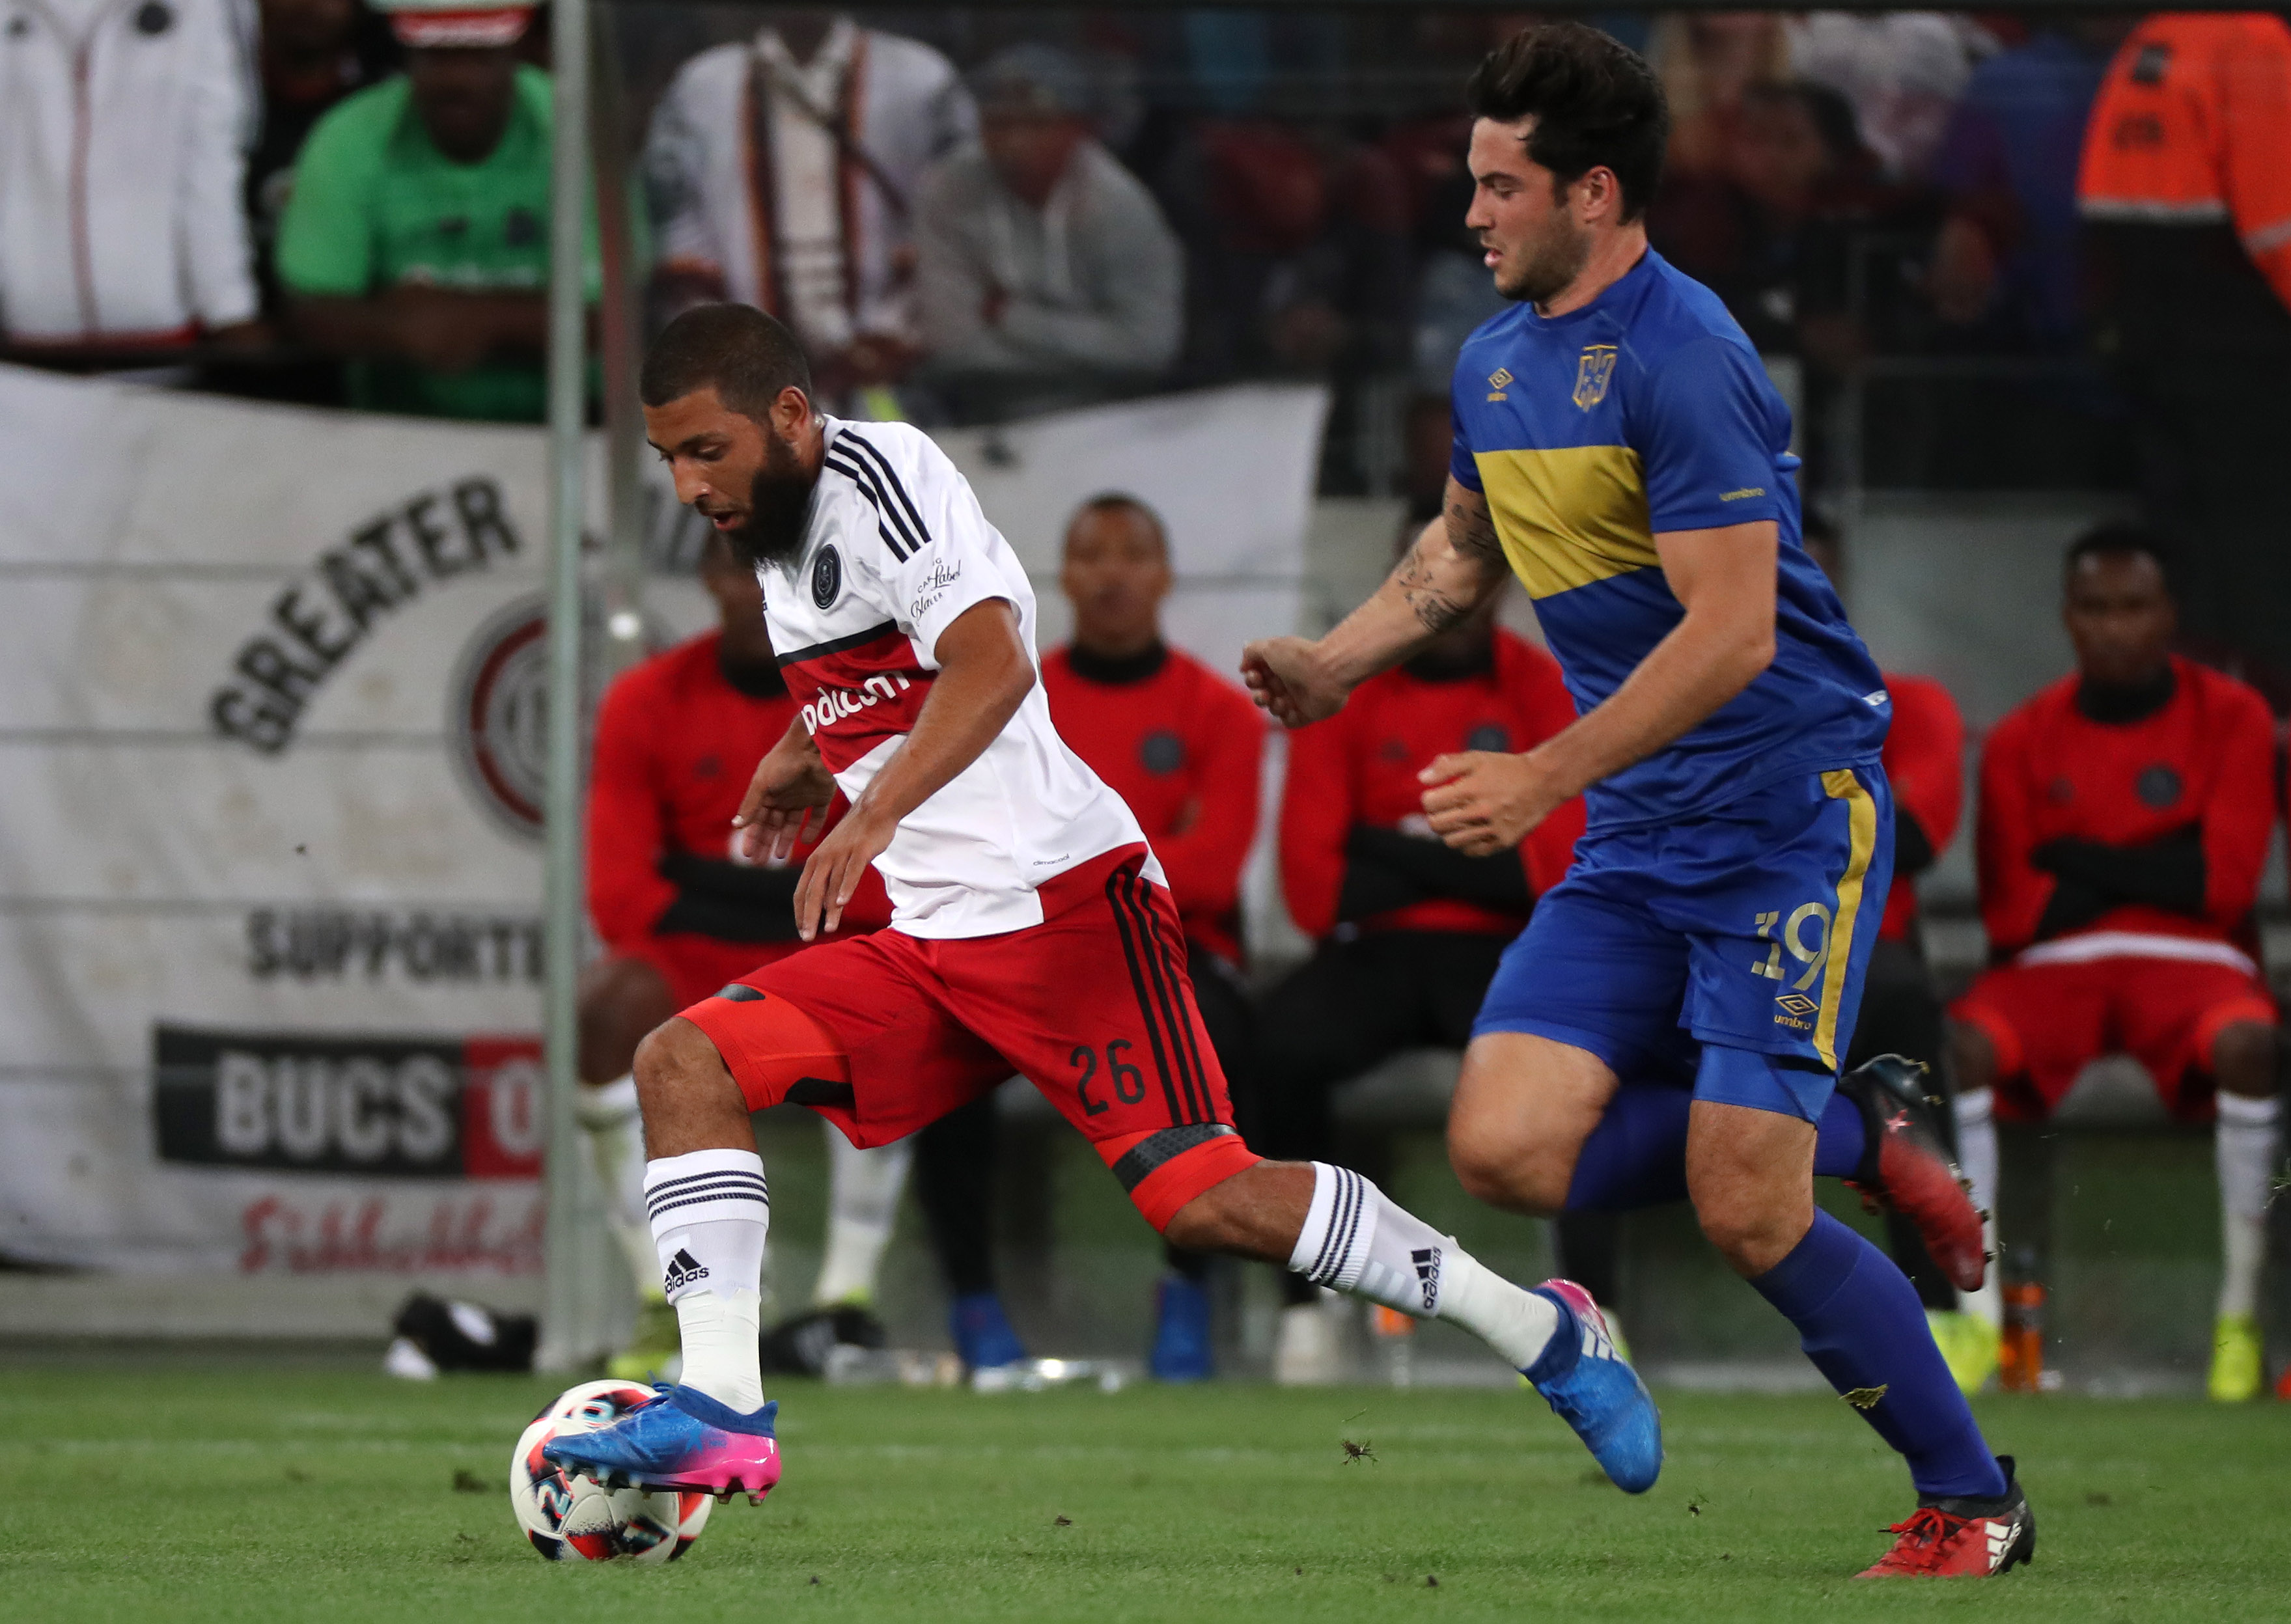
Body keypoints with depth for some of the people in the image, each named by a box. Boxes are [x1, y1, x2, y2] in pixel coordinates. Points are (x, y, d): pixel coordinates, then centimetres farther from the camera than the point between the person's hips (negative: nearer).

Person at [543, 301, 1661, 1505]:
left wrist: (870, 817, -34)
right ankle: (721, 1412, -14)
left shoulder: (878, 469, -10)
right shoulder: (780, 544, 17)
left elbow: (993, 662, -25)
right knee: (682, 1062, -6)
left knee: (1203, 1203, -17)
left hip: (1062, 897, -9)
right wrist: (804, 762, 21)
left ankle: (1546, 1335, -3)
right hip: (931, 944, 9)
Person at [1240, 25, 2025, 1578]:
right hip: (1636, 839, 8)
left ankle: (1973, 1498, 8)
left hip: (1788, 813, -8)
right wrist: (1336, 661, 17)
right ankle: (1846, 1130, 13)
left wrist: (1543, 781, -24)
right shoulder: (1496, 364, 10)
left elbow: (1732, 630, -23)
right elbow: (1465, 546, 31)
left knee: (1743, 1213, -13)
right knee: (1507, 1147, -9)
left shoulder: (1682, 359, -17)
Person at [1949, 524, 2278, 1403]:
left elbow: (2224, 883, -6)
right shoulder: (2022, 742, 7)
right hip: (2051, 967, 1)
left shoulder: (2231, 718, 3)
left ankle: (2242, 1305, -29)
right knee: (1959, 1043, -32)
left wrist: (2078, 860, -4)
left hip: (2188, 959, -1)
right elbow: (2012, 911, 0)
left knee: (2246, 1039, -37)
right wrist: (2155, 872, -6)